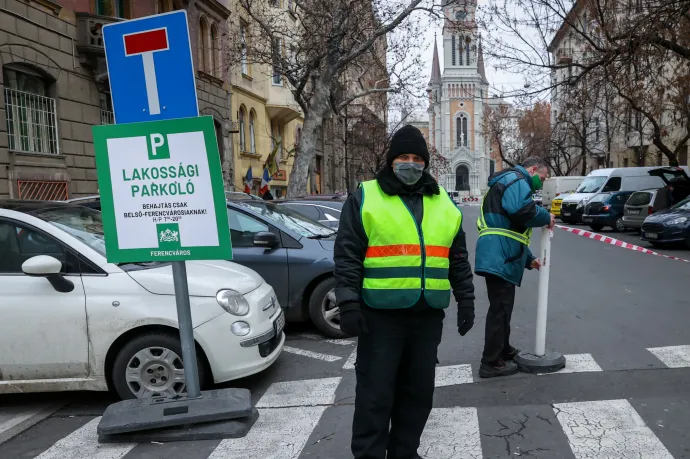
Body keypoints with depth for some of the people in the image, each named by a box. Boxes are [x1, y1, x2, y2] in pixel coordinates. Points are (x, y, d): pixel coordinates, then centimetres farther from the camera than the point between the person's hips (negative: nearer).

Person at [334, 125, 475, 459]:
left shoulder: (443, 203, 13)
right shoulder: (365, 197, -1)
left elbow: (457, 259, 17)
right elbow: (347, 255, -6)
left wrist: (465, 299, 13)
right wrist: (349, 304, -13)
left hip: (427, 315, 5)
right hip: (380, 314, -4)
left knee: (418, 391, 14)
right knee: (375, 393, 1)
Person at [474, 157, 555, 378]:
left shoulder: (513, 183, 30)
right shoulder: (516, 179, -4)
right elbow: (523, 210, -26)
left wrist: (529, 259, 21)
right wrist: (546, 217, -5)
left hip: (499, 255, 11)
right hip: (499, 256, -11)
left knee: (503, 307, 21)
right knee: (499, 308, -5)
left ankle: (503, 350, 36)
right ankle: (491, 363, 3)